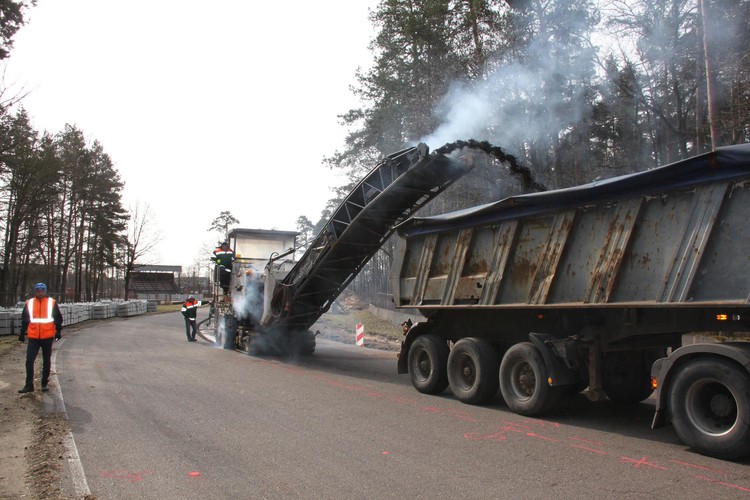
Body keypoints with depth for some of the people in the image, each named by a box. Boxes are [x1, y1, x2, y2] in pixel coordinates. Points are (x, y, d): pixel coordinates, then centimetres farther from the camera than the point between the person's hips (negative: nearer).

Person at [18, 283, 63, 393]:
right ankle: (29, 385, 2)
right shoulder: (29, 303, 6)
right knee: (29, 361, -5)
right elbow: (24, 319, 13)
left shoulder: (52, 302, 1)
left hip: (48, 337, -1)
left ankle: (45, 383, 20)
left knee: (46, 361, 8)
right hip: (33, 337, 1)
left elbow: (58, 318, 4)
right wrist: (22, 333, 13)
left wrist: (58, 331, 0)